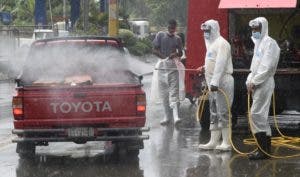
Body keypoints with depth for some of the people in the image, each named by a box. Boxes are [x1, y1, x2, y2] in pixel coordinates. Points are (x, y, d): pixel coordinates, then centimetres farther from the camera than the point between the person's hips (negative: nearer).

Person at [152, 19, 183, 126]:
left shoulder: (177, 39, 8)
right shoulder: (160, 35, 3)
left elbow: (180, 53, 16)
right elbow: (154, 50, 1)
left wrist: (176, 54, -8)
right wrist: (163, 57, -15)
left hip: (173, 68, 0)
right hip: (162, 67, 0)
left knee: (174, 93, -10)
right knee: (164, 94, 5)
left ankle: (175, 117, -19)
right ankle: (167, 117, 13)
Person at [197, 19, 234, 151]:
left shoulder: (221, 43, -12)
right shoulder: (211, 44, 19)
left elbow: (220, 64, -21)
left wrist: (215, 82, -27)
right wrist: (205, 68, 14)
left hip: (222, 82, -10)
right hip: (213, 83, 10)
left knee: (223, 113, -9)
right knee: (214, 114, 11)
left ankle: (226, 142, -7)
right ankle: (213, 142, 15)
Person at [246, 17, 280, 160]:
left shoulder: (269, 43, -9)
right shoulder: (258, 43, 21)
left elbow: (267, 66, -18)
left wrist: (254, 82, -16)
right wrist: (250, 81, 10)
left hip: (264, 83, -10)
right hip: (257, 84, 10)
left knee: (256, 114, -13)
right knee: (261, 116, 10)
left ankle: (264, 150, -11)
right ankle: (265, 149, 14)